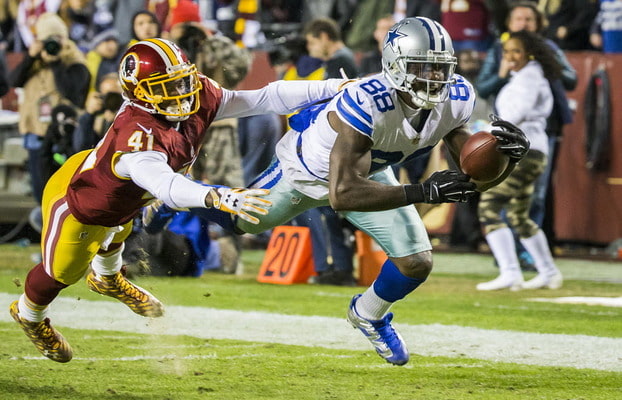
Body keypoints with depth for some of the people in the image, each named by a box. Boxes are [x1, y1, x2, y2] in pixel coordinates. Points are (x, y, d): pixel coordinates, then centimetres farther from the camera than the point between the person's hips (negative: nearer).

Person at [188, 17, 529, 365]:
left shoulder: (455, 99, -27)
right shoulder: (367, 104, -47)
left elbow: (472, 177, -18)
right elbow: (342, 194, -51)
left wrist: (507, 156, -40)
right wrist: (424, 192, -55)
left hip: (368, 169, 5)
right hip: (309, 167, -5)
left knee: (417, 263, -2)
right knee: (244, 221, 20)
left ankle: (369, 314, 32)